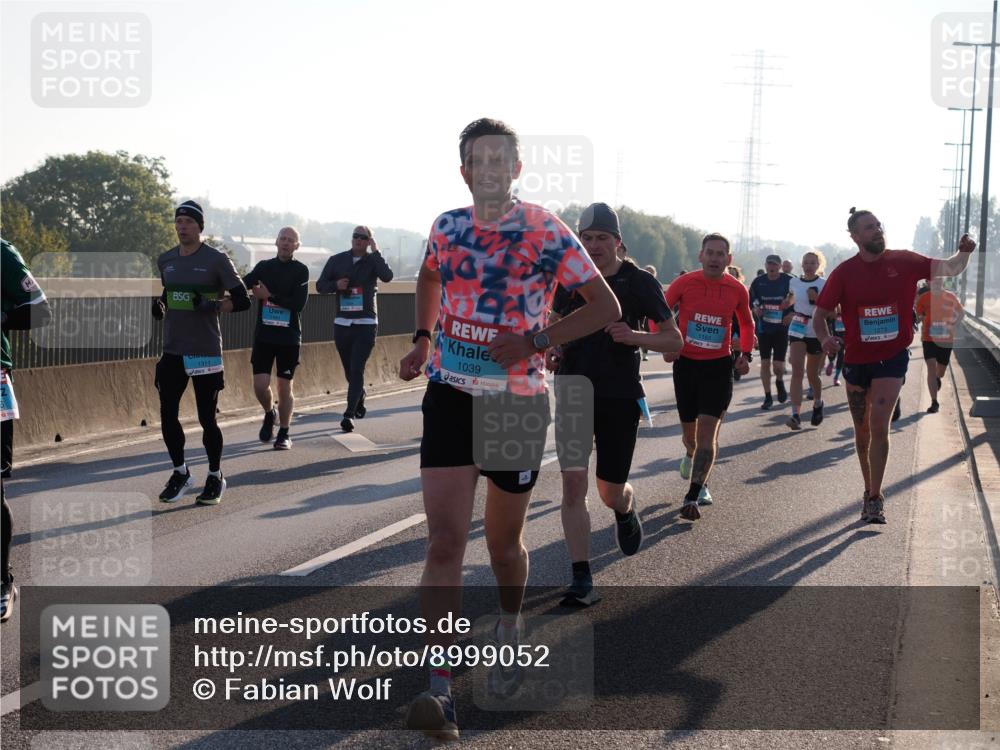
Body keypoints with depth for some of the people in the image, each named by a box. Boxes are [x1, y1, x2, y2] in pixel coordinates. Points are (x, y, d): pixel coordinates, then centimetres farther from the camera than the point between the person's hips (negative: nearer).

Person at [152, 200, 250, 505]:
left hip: (206, 351, -5)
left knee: (207, 418, 1)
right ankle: (181, 473, 23)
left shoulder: (216, 259, -6)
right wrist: (160, 306, 6)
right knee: (167, 415, 4)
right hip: (172, 350, 5)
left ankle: (215, 477, 18)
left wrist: (214, 306, -21)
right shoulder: (165, 260, 11)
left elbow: (242, 300, -6)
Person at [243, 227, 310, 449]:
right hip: (263, 335, 2)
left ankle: (284, 433, 16)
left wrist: (269, 296, -16)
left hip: (289, 337, -2)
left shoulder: (301, 270, -2)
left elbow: (299, 303, -13)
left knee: (284, 387, 3)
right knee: (260, 385, -5)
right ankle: (269, 414, 26)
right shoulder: (264, 267, 6)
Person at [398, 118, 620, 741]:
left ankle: (510, 629, 45)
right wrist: (423, 340, 15)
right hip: (450, 394, 2)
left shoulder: (547, 232, -8)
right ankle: (440, 690, -15)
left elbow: (606, 306, -9)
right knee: (445, 542, -11)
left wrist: (534, 342, -20)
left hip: (518, 401, -2)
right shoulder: (447, 228, 5)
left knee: (504, 542, 13)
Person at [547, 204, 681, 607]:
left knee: (611, 492, 6)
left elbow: (674, 340, -1)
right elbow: (553, 324, 19)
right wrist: (551, 350, -3)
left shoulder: (640, 282, -5)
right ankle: (581, 580, -4)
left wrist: (635, 336, -20)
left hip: (620, 396, -2)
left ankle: (626, 510, 45)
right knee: (573, 485, -9)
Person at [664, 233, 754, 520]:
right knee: (689, 428, 15)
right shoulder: (685, 283, -8)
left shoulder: (737, 290, -3)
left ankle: (694, 496, -10)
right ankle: (690, 454, 53)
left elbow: (747, 323, 15)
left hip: (719, 366, -1)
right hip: (686, 362, 1)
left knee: (707, 431, -12)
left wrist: (746, 354, 2)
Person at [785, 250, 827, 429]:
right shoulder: (794, 283, 5)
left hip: (816, 332, -1)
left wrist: (818, 299, -23)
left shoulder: (824, 284, -5)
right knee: (797, 370, -14)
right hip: (797, 331, 2)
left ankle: (818, 403, 40)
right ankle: (796, 415, -22)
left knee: (812, 374, 9)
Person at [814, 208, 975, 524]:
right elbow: (820, 313, -1)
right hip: (856, 359, 2)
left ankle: (875, 498, -6)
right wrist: (825, 337, -22)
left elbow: (949, 268, -2)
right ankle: (870, 490, 32)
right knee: (862, 430, 13)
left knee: (879, 424, -15)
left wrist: (963, 253, -24)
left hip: (892, 358, -2)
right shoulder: (844, 273, -6)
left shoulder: (904, 262, -5)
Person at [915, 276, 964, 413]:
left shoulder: (950, 297, -1)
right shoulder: (923, 298, -4)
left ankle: (937, 379, 53)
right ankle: (934, 402, -13)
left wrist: (953, 325, -4)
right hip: (929, 338, -2)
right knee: (931, 368, -15)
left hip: (946, 339, 2)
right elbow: (918, 316, 5)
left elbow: (961, 313, 12)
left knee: (940, 372, 14)